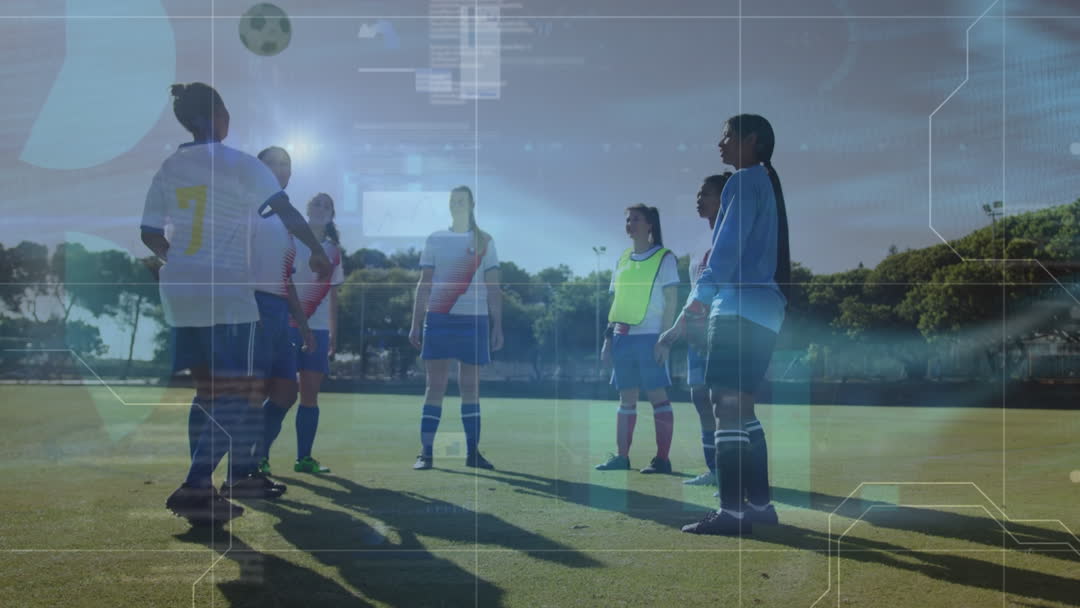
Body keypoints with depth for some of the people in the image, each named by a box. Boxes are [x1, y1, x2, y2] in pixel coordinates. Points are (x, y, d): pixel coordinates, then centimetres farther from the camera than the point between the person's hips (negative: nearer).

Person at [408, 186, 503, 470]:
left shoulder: (485, 241, 8)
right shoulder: (435, 239, 9)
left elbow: (493, 288, 7)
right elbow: (424, 285, 8)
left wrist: (497, 326, 1)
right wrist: (416, 324, 2)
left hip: (475, 321, 0)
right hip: (438, 320, 0)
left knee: (470, 388, 5)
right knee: (435, 386, -3)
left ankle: (473, 452, 10)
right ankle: (426, 452, -1)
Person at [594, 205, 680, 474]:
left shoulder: (664, 257, -1)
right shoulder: (623, 259, 15)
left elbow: (671, 302, -5)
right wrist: (608, 338, 12)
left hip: (649, 338, -6)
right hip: (623, 338, 6)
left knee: (657, 396, -4)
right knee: (626, 399, 7)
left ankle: (662, 459, 0)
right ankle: (621, 457, 11)